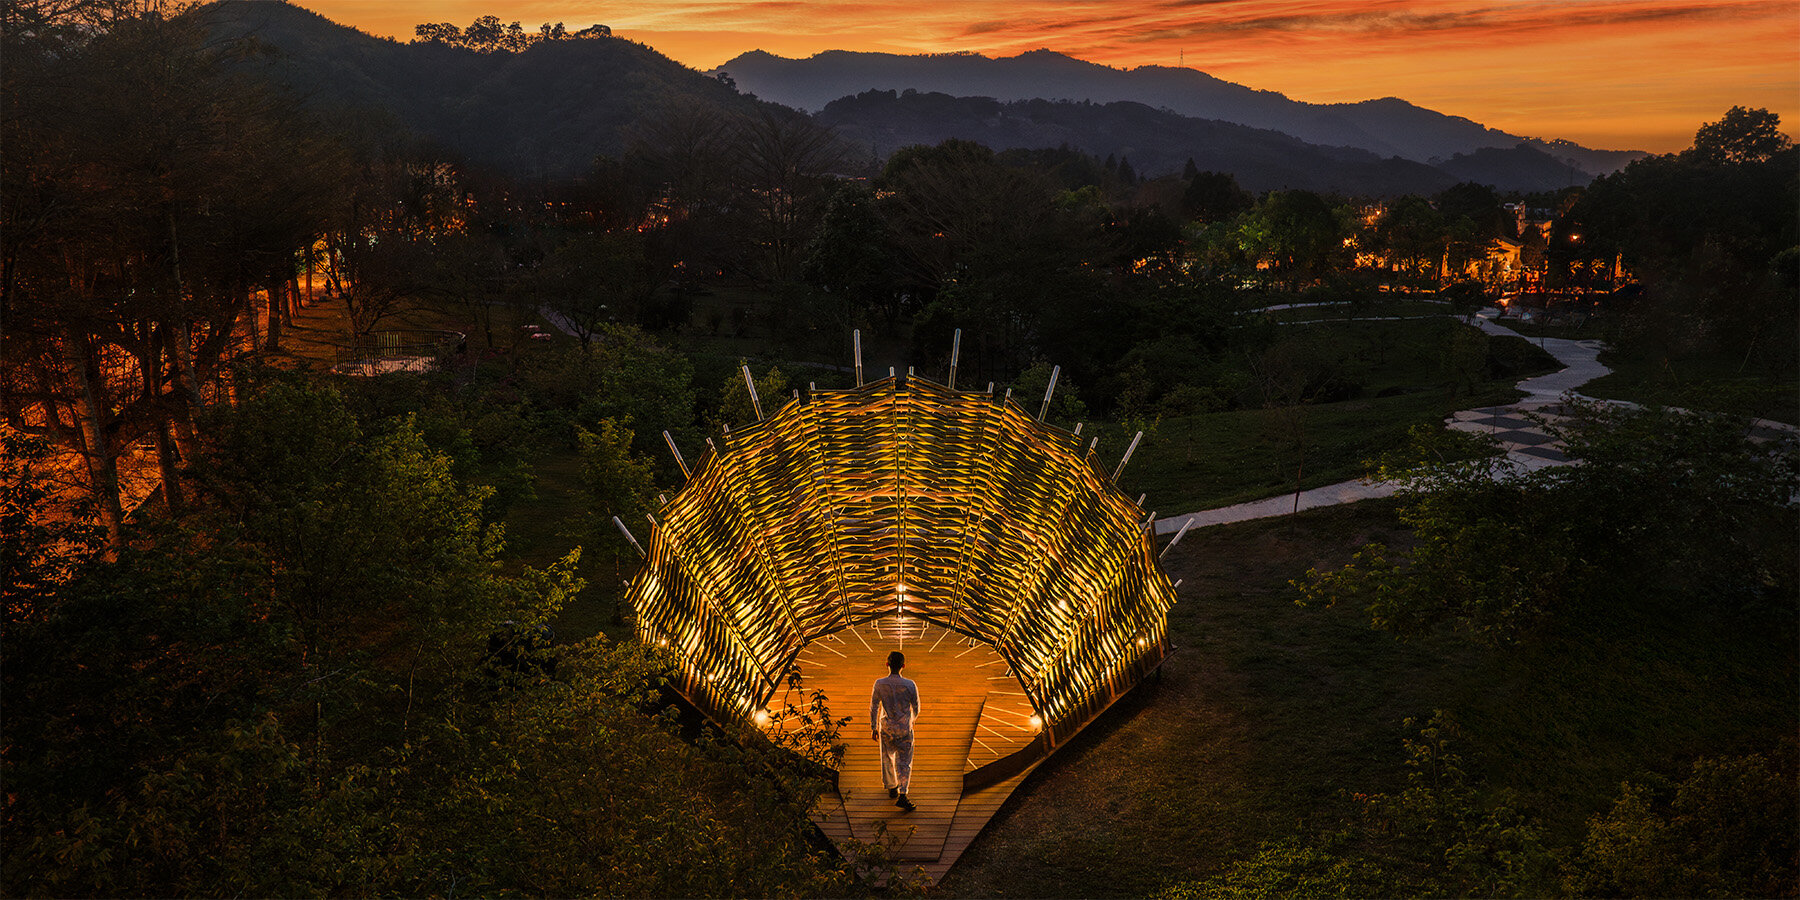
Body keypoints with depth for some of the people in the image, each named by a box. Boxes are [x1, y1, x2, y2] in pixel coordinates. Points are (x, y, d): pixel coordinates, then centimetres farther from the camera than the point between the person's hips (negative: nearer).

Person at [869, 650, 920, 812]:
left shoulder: (879, 684, -12)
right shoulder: (910, 685, -14)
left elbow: (874, 708, -3)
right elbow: (916, 708, -1)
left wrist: (873, 728, 9)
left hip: (885, 727, 2)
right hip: (904, 728, -2)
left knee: (888, 759, 20)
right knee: (904, 762, 5)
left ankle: (892, 789, 35)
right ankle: (902, 795, -7)